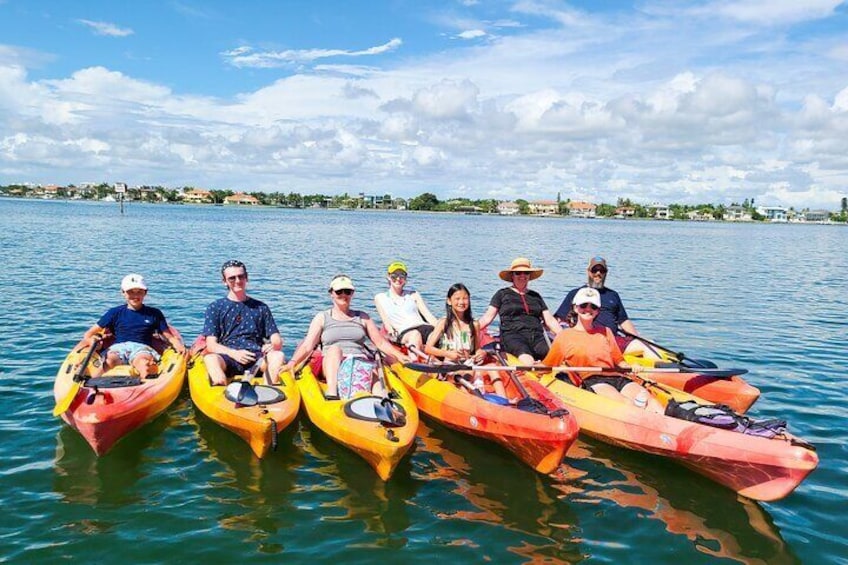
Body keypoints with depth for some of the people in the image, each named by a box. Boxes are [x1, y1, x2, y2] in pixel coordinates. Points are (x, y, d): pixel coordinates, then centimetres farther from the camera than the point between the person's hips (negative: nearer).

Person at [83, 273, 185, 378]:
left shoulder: (154, 313, 20)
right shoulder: (115, 313, 19)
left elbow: (170, 336, 15)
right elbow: (88, 334, 19)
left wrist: (178, 345, -8)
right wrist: (91, 340, -7)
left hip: (142, 349, -1)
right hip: (118, 347, 1)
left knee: (144, 361, -39)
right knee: (108, 361, -37)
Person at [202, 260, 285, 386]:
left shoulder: (261, 308, 20)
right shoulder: (215, 308, 14)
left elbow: (277, 340, 13)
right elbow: (211, 345, 4)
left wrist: (273, 346, -13)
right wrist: (233, 353, -17)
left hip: (256, 359, 1)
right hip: (228, 359, -1)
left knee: (278, 356, -30)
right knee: (210, 358, -34)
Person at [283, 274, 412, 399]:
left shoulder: (362, 317, 21)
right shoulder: (322, 317, 16)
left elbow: (380, 342, 17)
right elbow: (307, 346, 5)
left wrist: (399, 355, 2)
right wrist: (292, 363, -11)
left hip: (362, 363, 1)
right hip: (332, 365, -1)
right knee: (334, 348, -33)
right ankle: (331, 393, -52)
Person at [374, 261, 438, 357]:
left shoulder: (413, 295, 26)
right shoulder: (380, 298, 21)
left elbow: (428, 315, 16)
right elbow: (386, 322, 9)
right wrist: (392, 332, -13)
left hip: (423, 327, 3)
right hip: (403, 332, -3)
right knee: (415, 334, -40)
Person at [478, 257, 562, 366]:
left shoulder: (536, 296, 27)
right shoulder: (502, 294, 16)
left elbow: (550, 320, 24)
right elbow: (487, 317, 10)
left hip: (536, 336, 4)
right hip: (512, 335, -4)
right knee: (527, 360, -36)